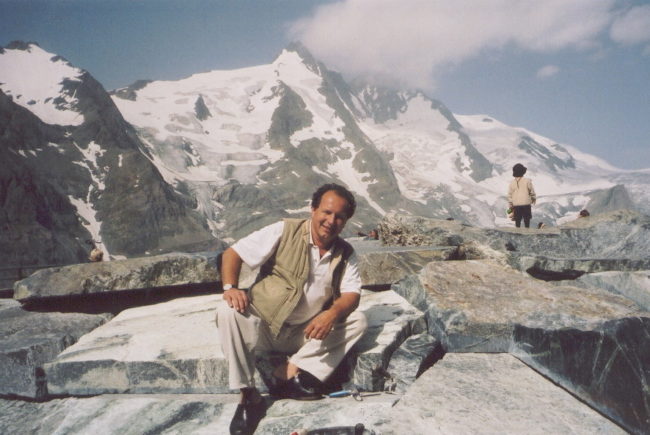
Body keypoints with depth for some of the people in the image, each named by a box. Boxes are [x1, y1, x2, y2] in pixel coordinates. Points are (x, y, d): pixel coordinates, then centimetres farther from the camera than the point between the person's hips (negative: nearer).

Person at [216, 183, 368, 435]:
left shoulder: (346, 254, 4)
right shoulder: (284, 232, -8)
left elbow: (352, 294, -5)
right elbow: (233, 253, -9)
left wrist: (333, 313, -27)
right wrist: (230, 287, -28)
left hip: (305, 334, 3)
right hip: (263, 326, -3)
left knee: (358, 321, -14)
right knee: (228, 312, -31)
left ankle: (291, 369, -17)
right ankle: (248, 396, -20)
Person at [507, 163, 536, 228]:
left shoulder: (512, 183, 0)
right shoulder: (527, 181, -7)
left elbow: (509, 195, 2)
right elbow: (532, 191, 1)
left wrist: (510, 205, 9)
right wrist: (534, 199, 19)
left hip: (516, 205, 2)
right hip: (526, 203, -2)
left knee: (517, 220, 7)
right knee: (527, 220, 5)